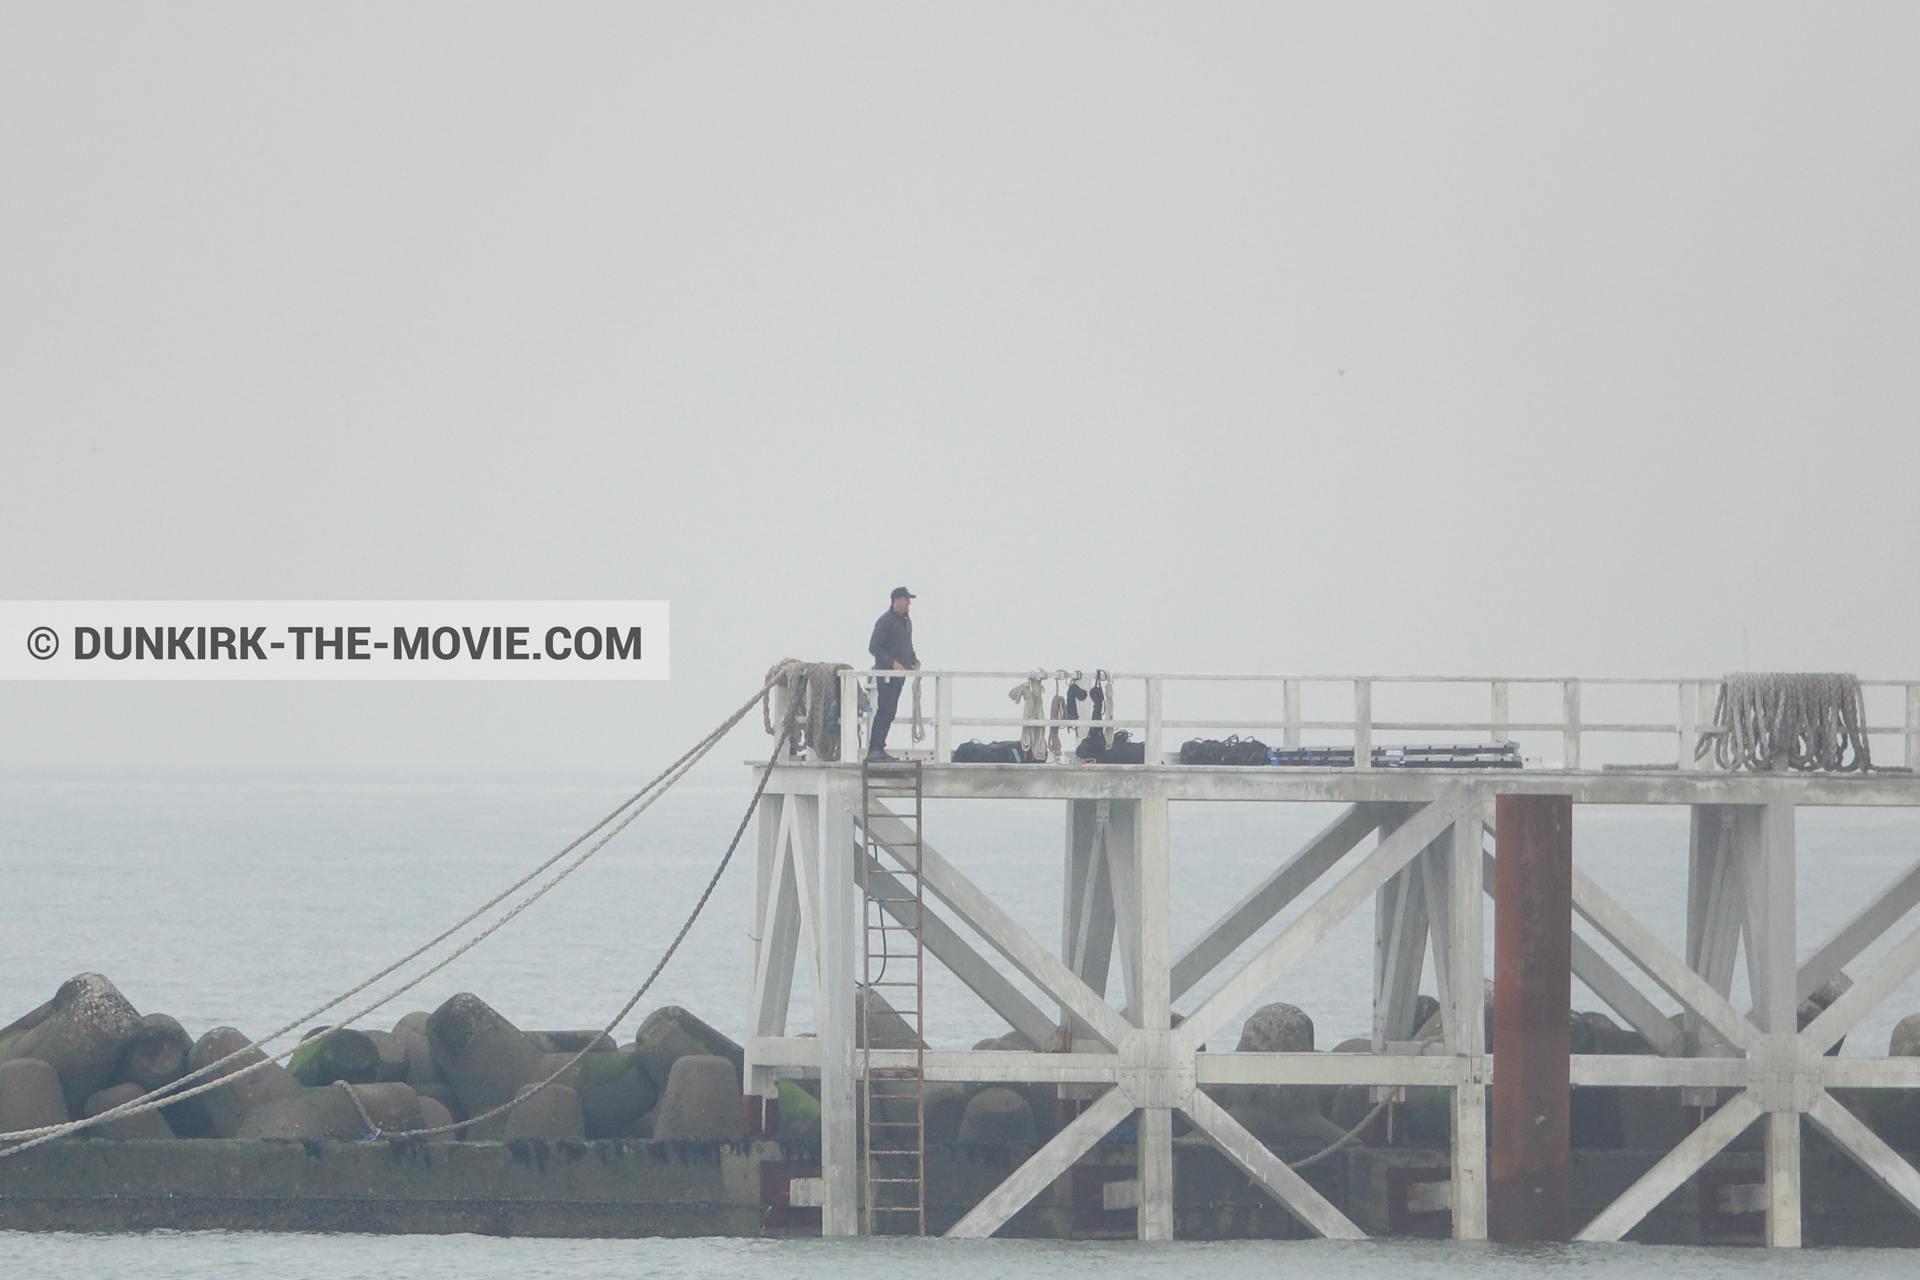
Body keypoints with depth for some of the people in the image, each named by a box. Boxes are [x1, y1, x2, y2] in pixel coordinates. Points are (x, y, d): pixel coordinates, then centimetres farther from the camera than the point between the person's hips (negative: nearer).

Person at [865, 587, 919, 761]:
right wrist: (892, 663, -21)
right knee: (884, 710, -12)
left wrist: (914, 662, 9)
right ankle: (874, 749, -14)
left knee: (889, 713, 9)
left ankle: (878, 748, 12)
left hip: (900, 673, 9)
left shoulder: (906, 621, 16)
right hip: (886, 673, -9)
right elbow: (873, 647, -14)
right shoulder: (886, 621, -10)